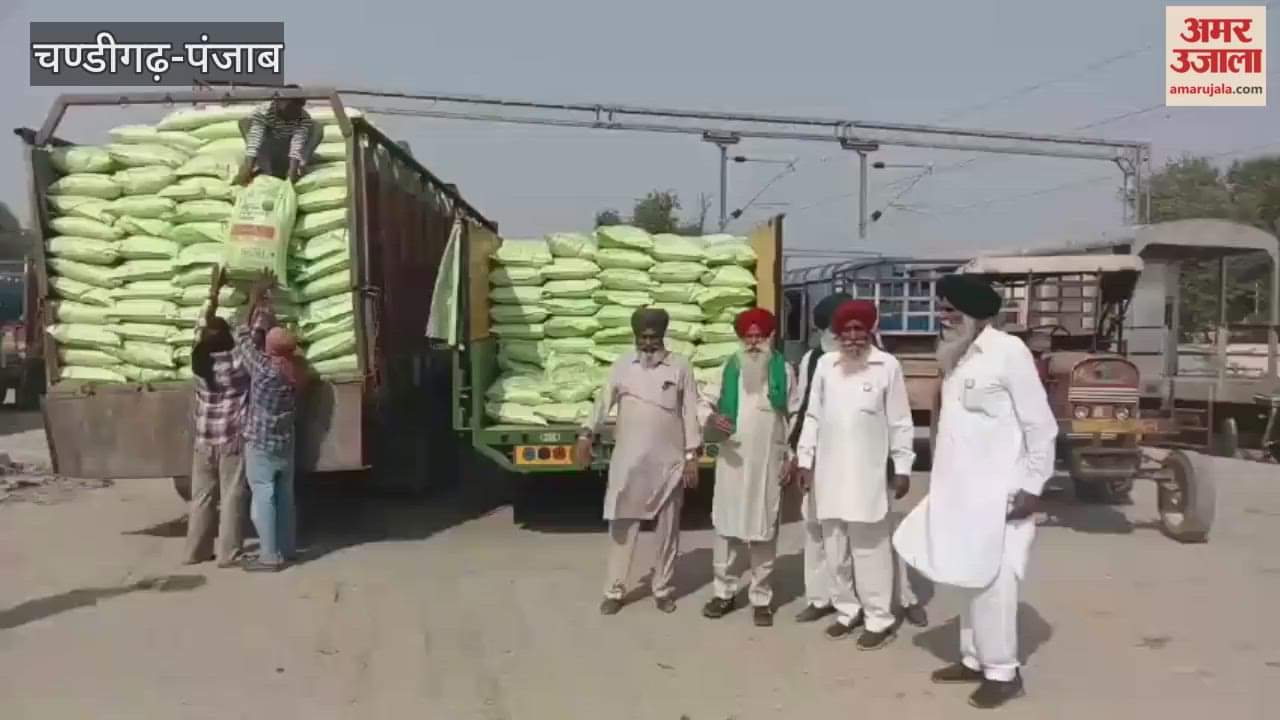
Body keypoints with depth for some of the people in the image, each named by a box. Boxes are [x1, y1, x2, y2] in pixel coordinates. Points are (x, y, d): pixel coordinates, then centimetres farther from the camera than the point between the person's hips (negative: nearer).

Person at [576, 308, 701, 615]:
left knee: (667, 528, 9)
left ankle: (663, 590, 23)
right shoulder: (623, 365, 4)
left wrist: (692, 456, -5)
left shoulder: (680, 367, -1)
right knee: (622, 526, 4)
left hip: (668, 461, 0)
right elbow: (604, 401, 2)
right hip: (628, 460, 1)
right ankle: (614, 591, 13)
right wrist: (586, 435, -11)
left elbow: (690, 412, -1)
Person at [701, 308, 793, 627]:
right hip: (733, 457, 2)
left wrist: (791, 457, 0)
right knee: (726, 524, 5)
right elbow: (716, 407, 9)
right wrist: (714, 419, -15)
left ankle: (762, 597, 14)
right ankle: (724, 591, 18)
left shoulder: (783, 370, 0)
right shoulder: (730, 367, 4)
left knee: (764, 529, 4)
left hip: (769, 459, -1)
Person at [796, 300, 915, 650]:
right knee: (834, 546, 11)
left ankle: (879, 619, 9)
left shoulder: (887, 365, -4)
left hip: (867, 473, -4)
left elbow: (900, 422, -1)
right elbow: (813, 416, 10)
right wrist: (805, 458, 7)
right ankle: (847, 609, 24)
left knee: (870, 547, -1)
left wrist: (902, 467, -2)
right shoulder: (825, 364, 5)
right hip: (829, 471, 4)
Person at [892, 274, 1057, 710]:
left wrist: (1033, 485, -14)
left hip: (999, 493, -8)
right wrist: (943, 482, 15)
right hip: (963, 490, 8)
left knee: (991, 581, -2)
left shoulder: (1008, 351, -13)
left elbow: (1041, 425, -12)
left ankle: (1002, 671, 11)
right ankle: (974, 659, 27)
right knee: (971, 579, 15)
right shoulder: (955, 357, 11)